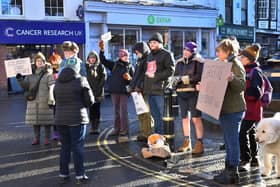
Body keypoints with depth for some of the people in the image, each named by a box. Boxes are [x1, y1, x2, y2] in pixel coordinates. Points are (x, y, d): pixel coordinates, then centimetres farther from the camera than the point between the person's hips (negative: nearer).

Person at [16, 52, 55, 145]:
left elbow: (51, 88, -6)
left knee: (46, 120, 0)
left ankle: (47, 138, 10)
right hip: (33, 100, 4)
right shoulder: (30, 74, 12)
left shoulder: (48, 74, -1)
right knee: (34, 120, 7)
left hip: (45, 101, -4)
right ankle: (36, 138, 18)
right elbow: (25, 87, 11)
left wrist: (51, 100, -13)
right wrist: (20, 80, -6)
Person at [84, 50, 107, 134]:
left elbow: (104, 77, 0)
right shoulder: (86, 66, 7)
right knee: (91, 109, 2)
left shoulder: (100, 66, 5)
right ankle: (92, 127, 8)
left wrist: (99, 87, -9)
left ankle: (97, 127, 7)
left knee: (96, 109, 1)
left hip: (98, 92, -1)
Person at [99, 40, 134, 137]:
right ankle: (116, 129, 16)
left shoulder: (130, 67, 7)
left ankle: (124, 130, 1)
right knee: (116, 111, 9)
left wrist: (129, 78, -14)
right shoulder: (114, 64, 9)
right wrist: (102, 50, -12)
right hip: (114, 91, 2)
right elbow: (103, 61, 2)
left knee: (123, 111, -5)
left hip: (124, 91, -2)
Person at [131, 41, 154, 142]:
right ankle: (143, 134, 18)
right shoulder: (140, 61, 22)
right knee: (140, 113, 11)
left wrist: (140, 87, -19)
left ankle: (148, 135, -2)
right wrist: (133, 86, 15)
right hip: (138, 91, 9)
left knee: (146, 114, -7)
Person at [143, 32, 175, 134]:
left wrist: (155, 76, -16)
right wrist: (145, 86, 18)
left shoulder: (166, 54, -3)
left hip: (160, 89, -8)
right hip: (149, 90, 8)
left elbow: (170, 70, -12)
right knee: (155, 115, 13)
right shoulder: (149, 56, 22)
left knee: (160, 115, -6)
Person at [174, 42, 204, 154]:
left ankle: (200, 144, -3)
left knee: (196, 118, -9)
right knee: (184, 118, 12)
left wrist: (189, 79, -17)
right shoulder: (179, 62, 17)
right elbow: (175, 75, 17)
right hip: (181, 93, 6)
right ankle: (187, 142, 24)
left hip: (193, 92, -6)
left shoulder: (198, 61, -1)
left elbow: (201, 76, -11)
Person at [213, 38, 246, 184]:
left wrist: (232, 79, -41)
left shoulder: (236, 64, -12)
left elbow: (242, 86, -23)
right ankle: (228, 169, 26)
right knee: (228, 142, 16)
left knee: (232, 141, -4)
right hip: (225, 109, 10)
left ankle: (233, 173, 3)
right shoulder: (225, 64, 18)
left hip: (233, 110, -10)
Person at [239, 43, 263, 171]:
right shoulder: (245, 70, 11)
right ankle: (254, 159, 27)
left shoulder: (255, 72, -15)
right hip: (245, 108, 9)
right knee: (250, 133, 16)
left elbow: (256, 93, -21)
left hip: (252, 110, -9)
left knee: (243, 133, -14)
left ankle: (245, 161, -7)